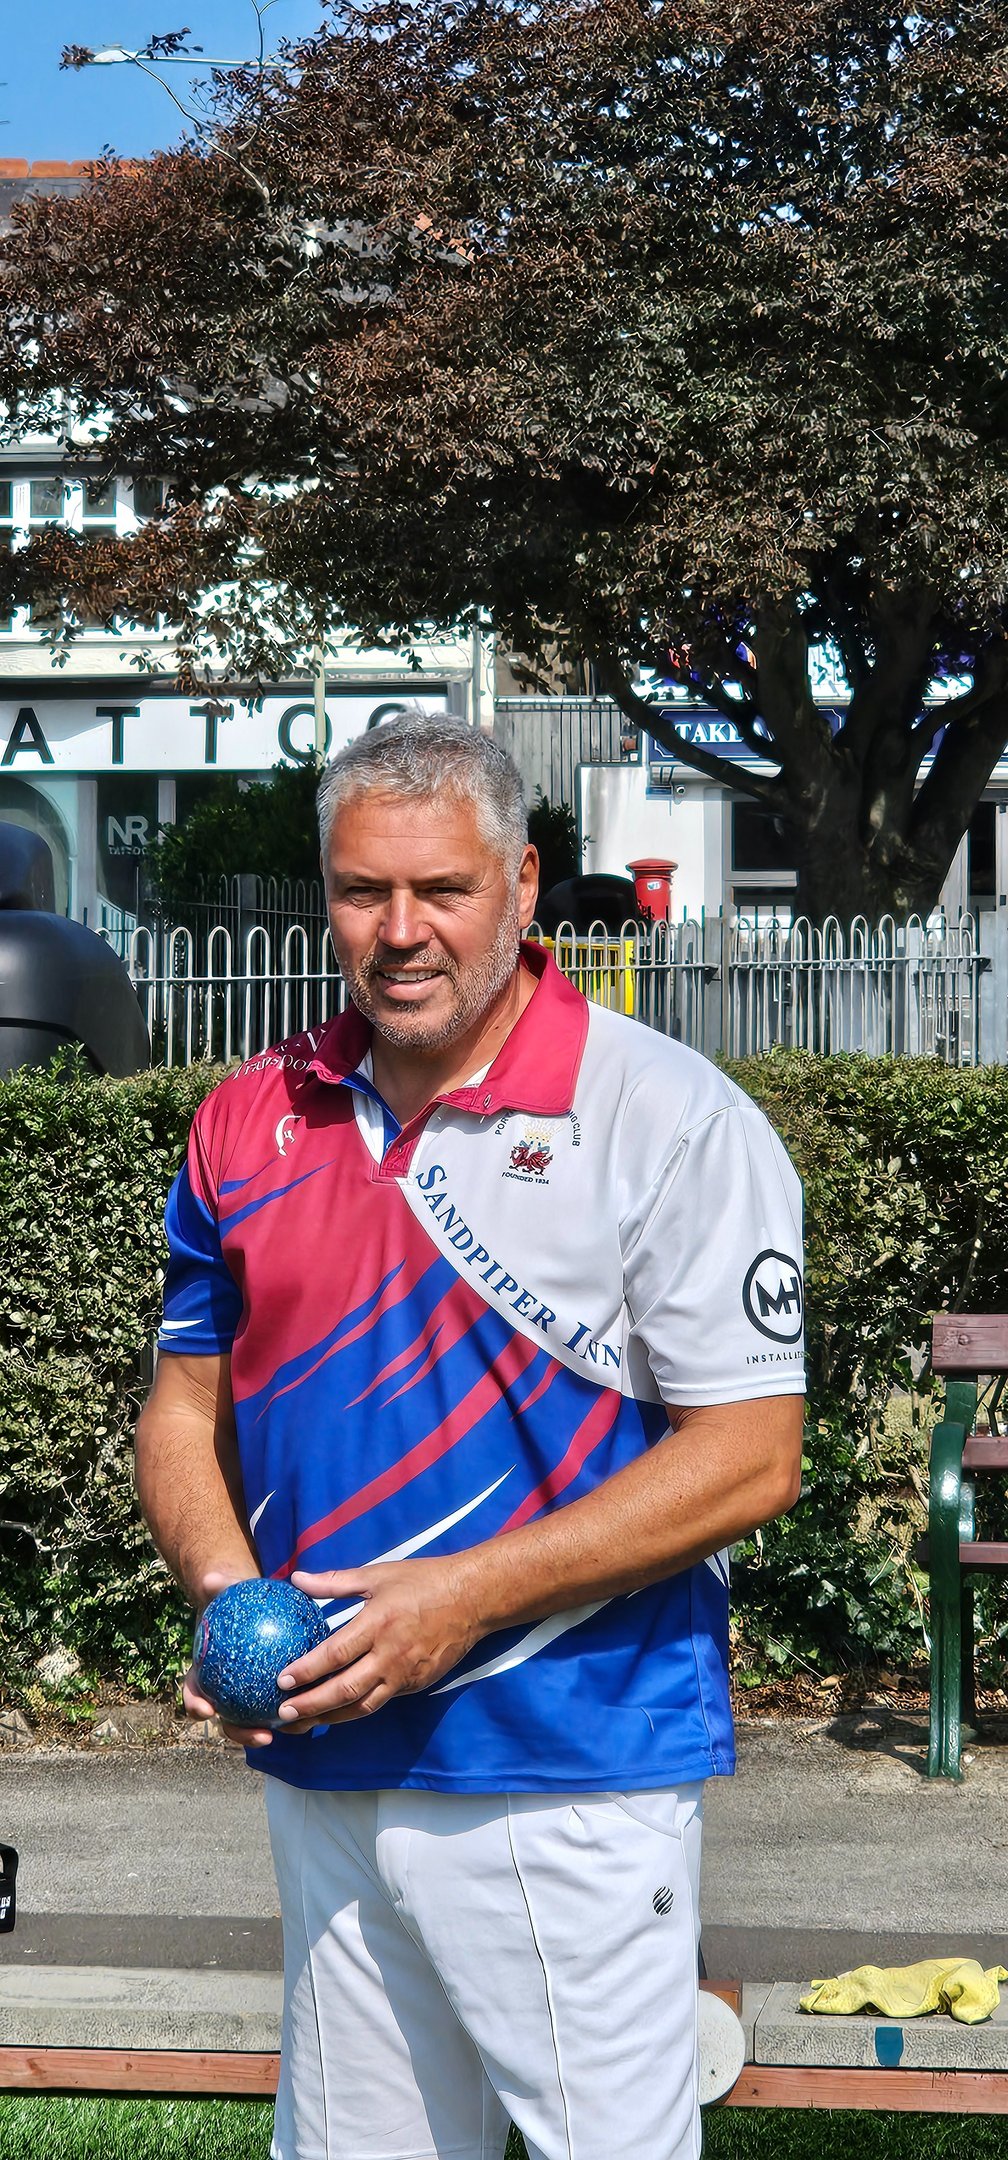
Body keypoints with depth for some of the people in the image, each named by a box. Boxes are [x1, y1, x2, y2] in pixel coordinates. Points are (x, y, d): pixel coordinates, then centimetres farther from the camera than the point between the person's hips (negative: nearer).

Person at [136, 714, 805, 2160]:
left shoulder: (670, 1119, -10)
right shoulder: (249, 1123, 7)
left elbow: (751, 1456, -13)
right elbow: (187, 1404, 14)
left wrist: (465, 1596, -18)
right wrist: (226, 1591, -6)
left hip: (572, 1776, -5)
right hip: (318, 1759, 5)